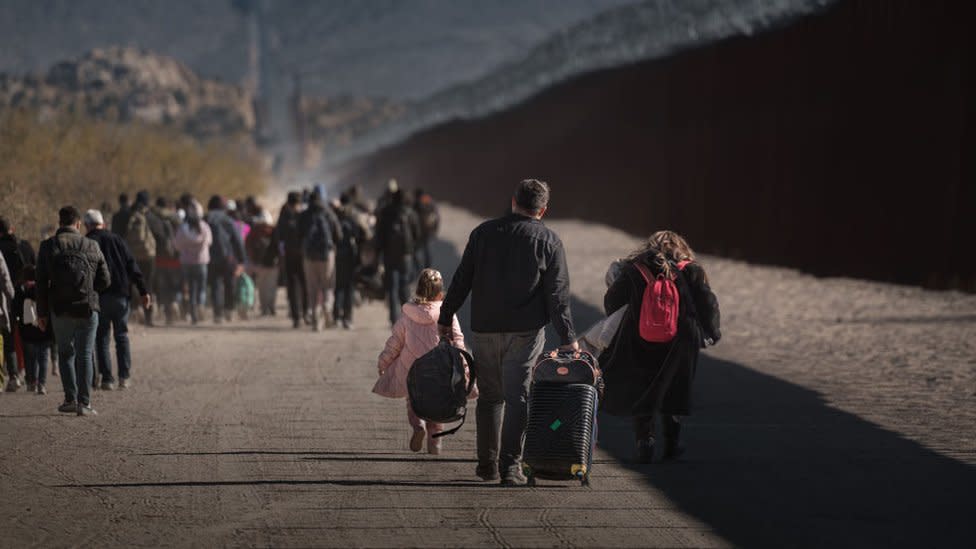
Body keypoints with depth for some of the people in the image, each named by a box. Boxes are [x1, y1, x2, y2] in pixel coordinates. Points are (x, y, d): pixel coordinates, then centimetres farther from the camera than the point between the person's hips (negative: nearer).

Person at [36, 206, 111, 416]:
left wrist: (42, 313, 3)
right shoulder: (92, 247, 1)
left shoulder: (48, 246, -2)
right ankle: (84, 402, 0)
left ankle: (70, 399, 8)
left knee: (65, 353, 15)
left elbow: (41, 282, -3)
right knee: (84, 355, 5)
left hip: (60, 310, 0)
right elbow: (105, 281, 4)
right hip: (88, 309, 0)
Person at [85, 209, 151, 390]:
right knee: (122, 335, 11)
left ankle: (107, 379, 0)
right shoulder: (116, 239, 8)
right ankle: (124, 377, 4)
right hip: (120, 294, 2)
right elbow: (132, 266, 4)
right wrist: (143, 291, 4)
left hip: (99, 296, -2)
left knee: (101, 338, 5)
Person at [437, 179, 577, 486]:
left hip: (485, 330, 2)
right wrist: (567, 338, -1)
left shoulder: (484, 232, 4)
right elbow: (558, 295, -3)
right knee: (517, 398, 0)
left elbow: (462, 280, 5)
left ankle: (487, 463, 16)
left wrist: (446, 318, 13)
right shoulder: (549, 241, -1)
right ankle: (510, 466, -6)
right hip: (526, 332, -2)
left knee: (490, 396, 13)